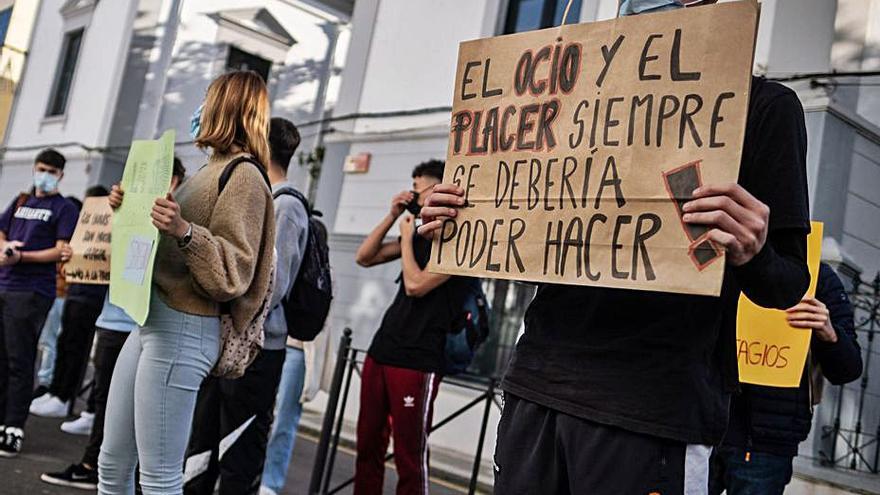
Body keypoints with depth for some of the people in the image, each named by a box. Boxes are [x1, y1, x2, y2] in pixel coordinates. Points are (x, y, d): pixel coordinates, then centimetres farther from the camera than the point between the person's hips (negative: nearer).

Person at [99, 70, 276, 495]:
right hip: (150, 321, 10)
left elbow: (233, 274, -16)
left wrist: (184, 230, -29)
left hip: (183, 329, -10)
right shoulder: (208, 172, 20)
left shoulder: (245, 176, -9)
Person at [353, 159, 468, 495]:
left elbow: (416, 285, -18)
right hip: (380, 351, 8)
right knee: (368, 445, 12)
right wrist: (392, 216, 8)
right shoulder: (421, 234, 16)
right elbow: (364, 258, 17)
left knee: (410, 458, -3)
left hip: (416, 362, -8)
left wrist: (407, 238, -4)